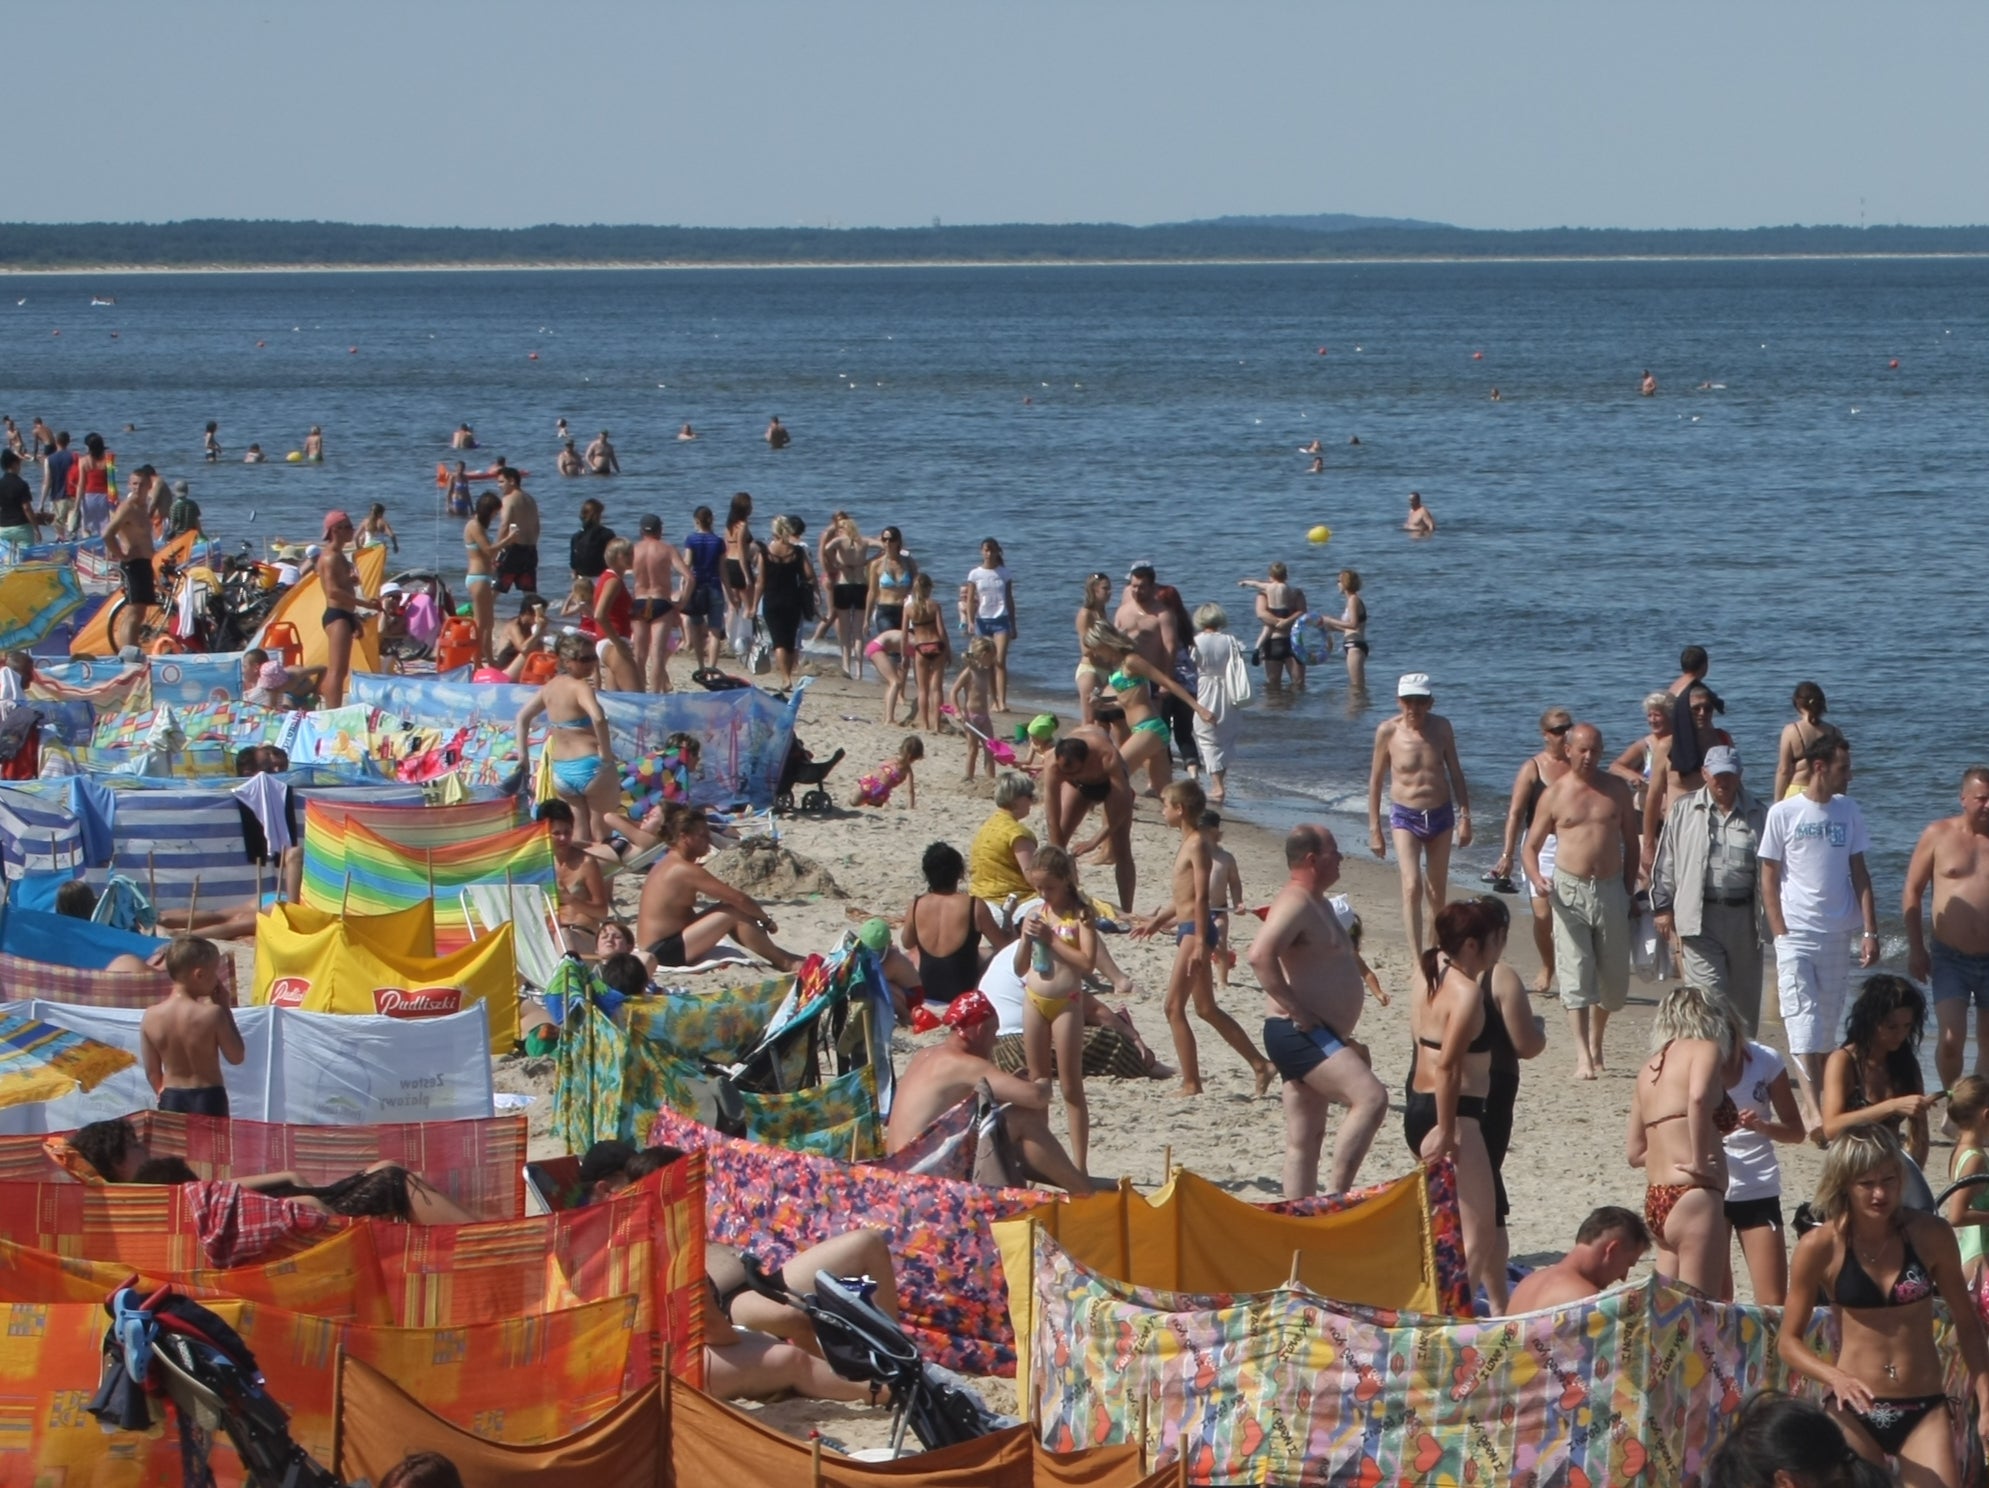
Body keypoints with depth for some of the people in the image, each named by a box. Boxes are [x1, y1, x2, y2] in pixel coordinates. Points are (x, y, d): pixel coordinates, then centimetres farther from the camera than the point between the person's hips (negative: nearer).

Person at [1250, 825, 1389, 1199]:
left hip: (1317, 1039, 11)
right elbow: (1260, 956, -30)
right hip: (1299, 1035, -11)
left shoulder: (1315, 904, 20)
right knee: (1371, 1098, -21)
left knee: (1305, 1139, 9)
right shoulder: (1296, 903, -14)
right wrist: (1296, 1011, -25)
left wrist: (1345, 1040, 25)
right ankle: (1338, 1198, -21)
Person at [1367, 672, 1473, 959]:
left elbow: (1455, 773, 8)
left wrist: (1465, 817, 4)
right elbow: (1375, 781, 0)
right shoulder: (1388, 731, -8)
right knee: (1412, 888, -17)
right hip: (1405, 817, -3)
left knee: (1437, 893, 12)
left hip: (1440, 815, 3)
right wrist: (1374, 829, 0)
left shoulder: (1441, 728, -2)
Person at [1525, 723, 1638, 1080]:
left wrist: (1629, 892, 7)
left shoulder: (1616, 790, 7)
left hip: (1611, 890, 2)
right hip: (1570, 890, -2)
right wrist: (1536, 877, -16)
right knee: (1576, 975, -10)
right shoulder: (1554, 795, 2)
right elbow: (1531, 846, 4)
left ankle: (1596, 1043, 29)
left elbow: (1631, 843, 13)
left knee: (1614, 977, 7)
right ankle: (1583, 1056, -14)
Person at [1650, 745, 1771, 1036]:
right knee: (1709, 993, -11)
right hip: (1700, 916, -2)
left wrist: (1768, 920, 7)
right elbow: (1665, 861, 8)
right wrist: (1663, 907, 4)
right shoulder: (1683, 810, 5)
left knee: (1745, 996, 9)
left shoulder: (1757, 815, 8)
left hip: (1744, 916, 2)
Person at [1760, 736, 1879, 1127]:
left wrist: (1870, 931, 3)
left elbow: (1859, 874, 10)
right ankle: (1812, 1110, -16)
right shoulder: (1784, 813, -4)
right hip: (1796, 934, -4)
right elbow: (1769, 878, -1)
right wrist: (1780, 935, -6)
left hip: (1837, 935, 4)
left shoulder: (1848, 811, 7)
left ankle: (1815, 1104, 13)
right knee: (1803, 1023, -10)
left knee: (1827, 1027, 6)